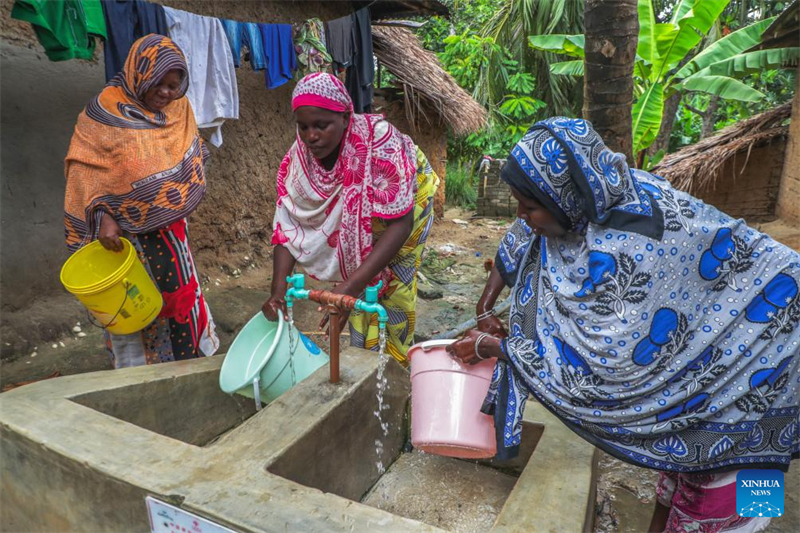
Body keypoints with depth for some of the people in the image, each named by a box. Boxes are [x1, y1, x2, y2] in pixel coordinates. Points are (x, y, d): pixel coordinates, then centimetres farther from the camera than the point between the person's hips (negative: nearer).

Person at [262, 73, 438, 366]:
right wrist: (278, 291, -36)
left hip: (407, 201, -3)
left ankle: (396, 365, 19)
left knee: (394, 284, -4)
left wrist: (351, 286, -47)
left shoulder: (379, 142, -41)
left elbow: (400, 224, -41)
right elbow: (288, 226, -22)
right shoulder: (298, 158, -26)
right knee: (362, 287, 2)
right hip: (355, 216, 4)